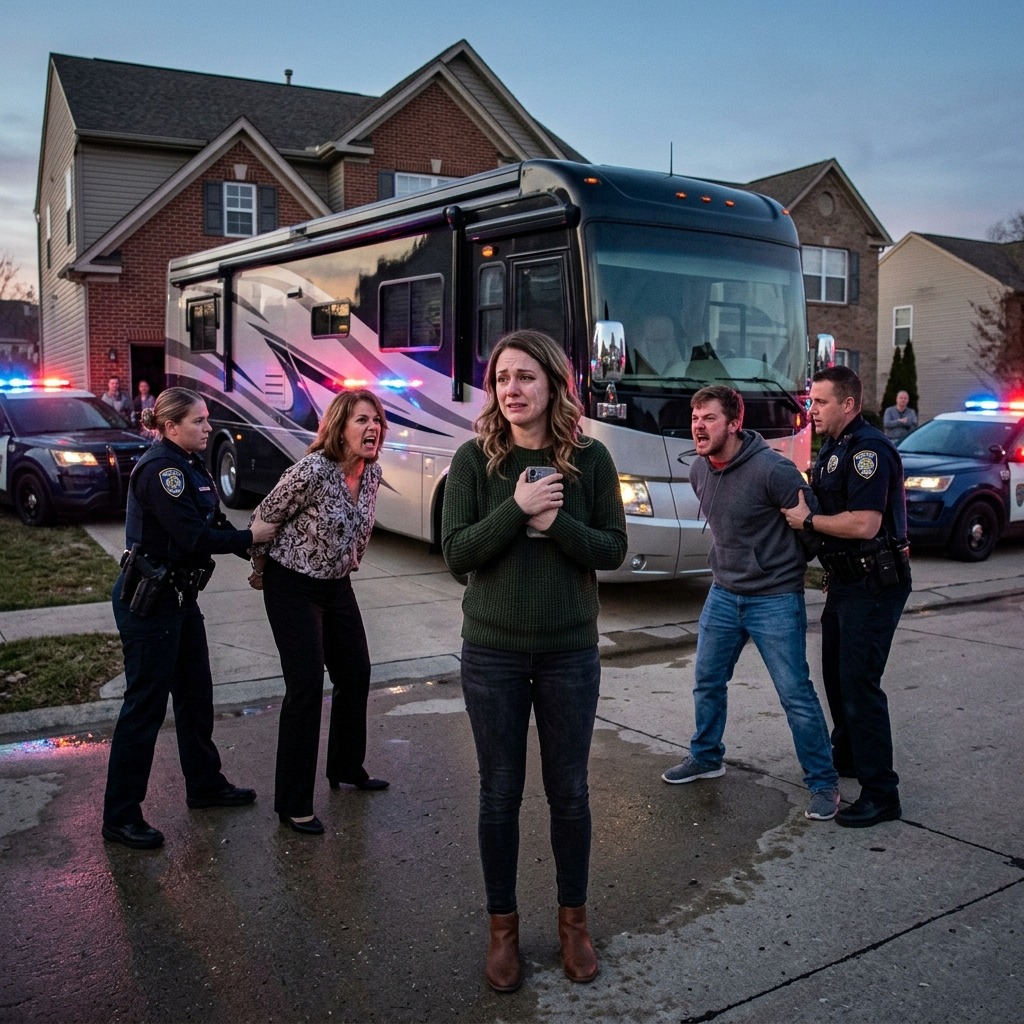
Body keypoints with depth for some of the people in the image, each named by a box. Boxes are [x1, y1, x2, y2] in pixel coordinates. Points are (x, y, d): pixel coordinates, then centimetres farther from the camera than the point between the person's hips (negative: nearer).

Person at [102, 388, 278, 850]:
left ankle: (205, 783, 35)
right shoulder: (160, 468, -20)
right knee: (145, 704, -2)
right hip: (148, 601, -10)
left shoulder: (188, 464, 11)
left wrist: (251, 546, -1)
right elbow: (193, 537, -24)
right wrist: (250, 537, -13)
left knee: (195, 694, 19)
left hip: (178, 596, 10)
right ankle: (120, 816, 10)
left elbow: (211, 523, 11)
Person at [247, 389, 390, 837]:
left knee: (355, 674, 13)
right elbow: (264, 517, -13)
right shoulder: (312, 471, -25)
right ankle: (292, 804, 4)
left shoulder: (372, 473, -3)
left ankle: (347, 769, 34)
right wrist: (261, 572, 0)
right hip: (293, 587, -7)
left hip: (337, 585, 7)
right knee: (306, 688, -7)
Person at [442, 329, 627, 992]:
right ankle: (503, 927, 29)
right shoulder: (475, 458, -5)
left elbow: (613, 550, -3)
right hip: (493, 653, 0)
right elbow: (456, 554, -10)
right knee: (501, 794, 11)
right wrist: (516, 508, -22)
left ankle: (574, 920, 33)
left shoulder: (590, 458, -3)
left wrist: (556, 523, -20)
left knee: (569, 792, 13)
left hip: (570, 652, 1)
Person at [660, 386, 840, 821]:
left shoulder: (772, 469, -22)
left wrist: (789, 569, -1)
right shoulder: (699, 471, 0)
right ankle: (706, 757, 37)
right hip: (723, 594, 7)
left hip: (775, 599, -7)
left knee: (796, 694, -1)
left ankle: (823, 782, 13)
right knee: (707, 683, 16)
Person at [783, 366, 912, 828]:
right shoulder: (833, 447, 13)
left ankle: (881, 794, 0)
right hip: (845, 581, 10)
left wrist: (807, 520, -17)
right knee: (836, 674, 20)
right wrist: (806, 512, 7)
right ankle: (846, 756, 39)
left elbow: (864, 523, -28)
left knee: (859, 683, -9)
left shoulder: (868, 450, -19)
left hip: (874, 586, -10)